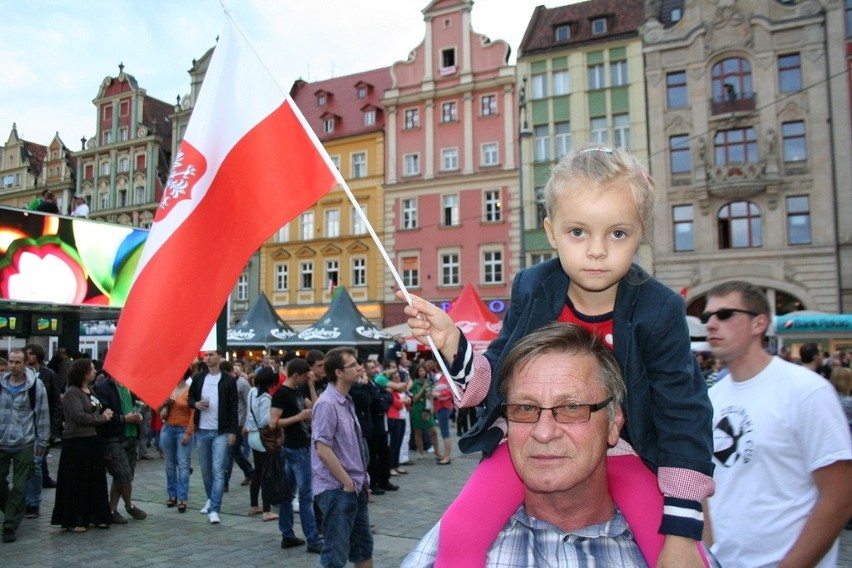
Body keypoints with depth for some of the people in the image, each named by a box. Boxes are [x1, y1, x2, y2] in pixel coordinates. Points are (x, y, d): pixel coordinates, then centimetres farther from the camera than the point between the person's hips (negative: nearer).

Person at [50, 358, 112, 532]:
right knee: (76, 483, 0)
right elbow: (79, 416, -19)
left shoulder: (91, 391, 14)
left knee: (96, 480, 11)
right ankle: (72, 521, 9)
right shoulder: (72, 393, -11)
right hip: (77, 442, -8)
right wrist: (101, 418, -11)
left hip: (93, 441, 8)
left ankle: (96, 516, 20)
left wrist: (106, 413, 1)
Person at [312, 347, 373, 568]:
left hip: (356, 487, 9)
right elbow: (322, 450, -23)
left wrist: (361, 480, 12)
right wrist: (347, 483, -16)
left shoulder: (347, 401, 9)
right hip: (337, 489, -9)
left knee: (363, 545, 19)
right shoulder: (327, 404, -18)